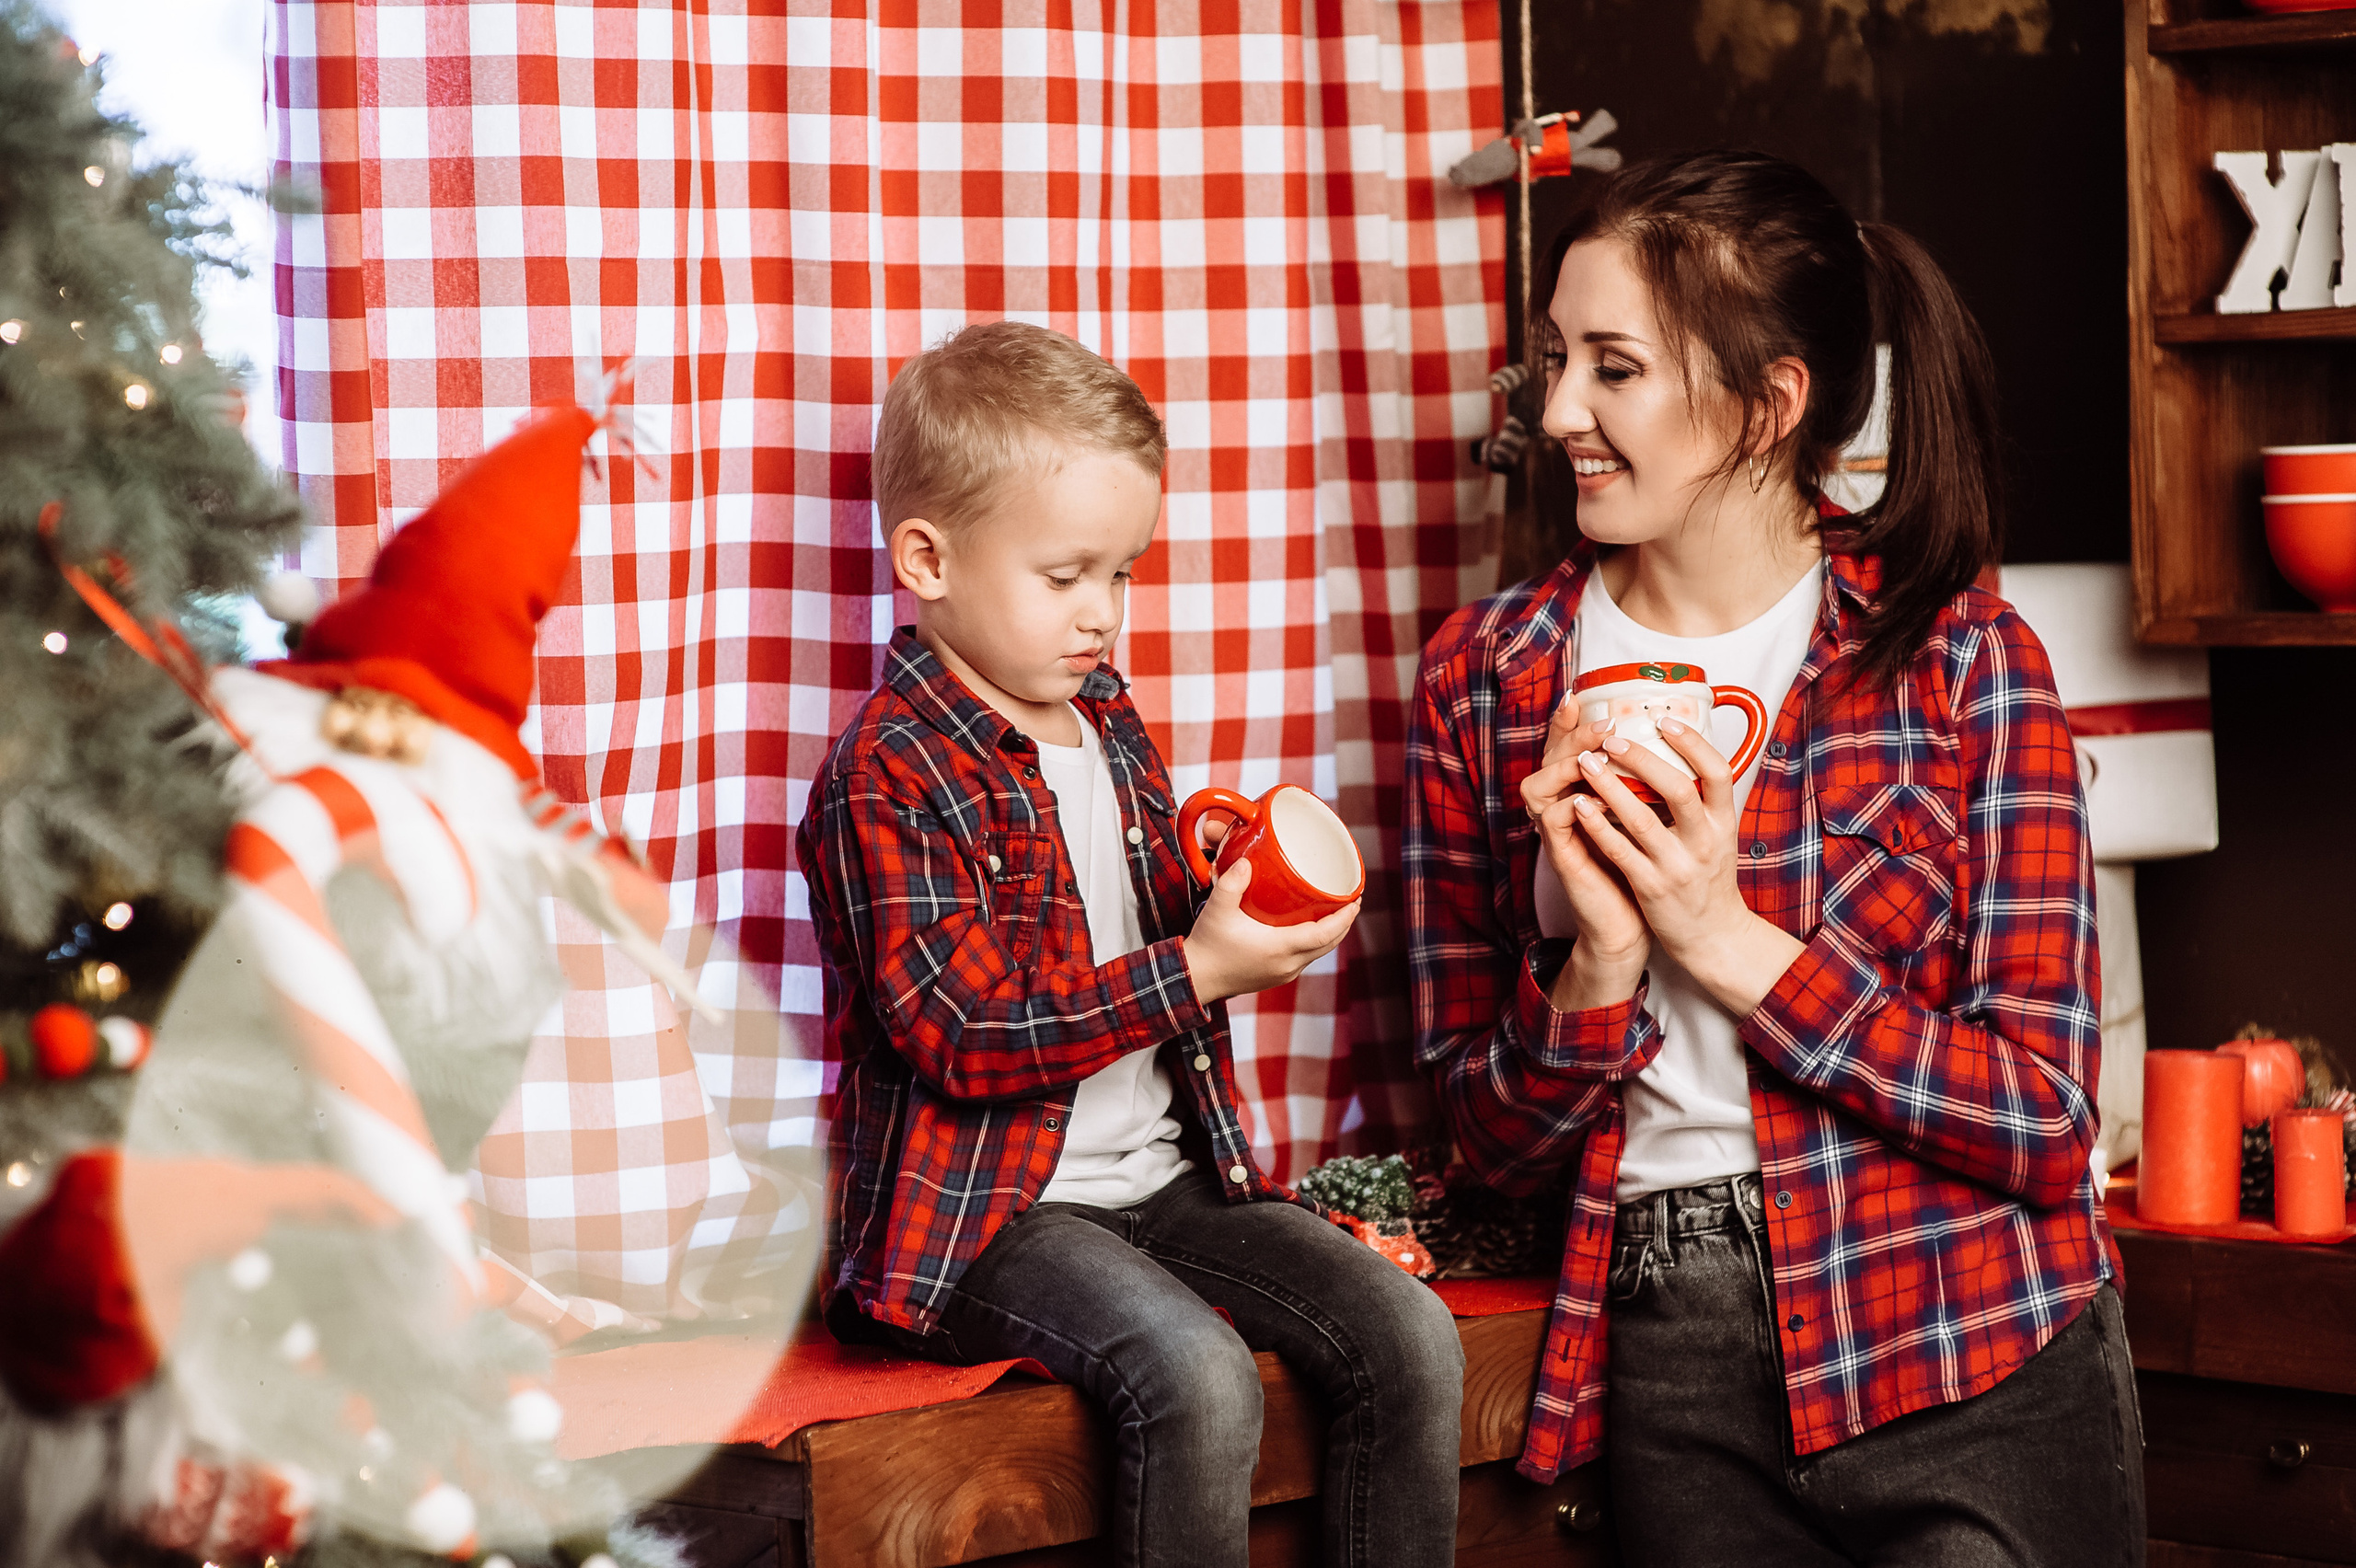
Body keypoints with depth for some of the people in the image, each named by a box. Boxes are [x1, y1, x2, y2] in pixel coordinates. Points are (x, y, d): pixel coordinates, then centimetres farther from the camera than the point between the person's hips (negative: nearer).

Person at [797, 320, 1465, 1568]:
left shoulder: (1109, 724, 13)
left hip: (1164, 1168, 8)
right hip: (992, 1205, -8)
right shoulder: (889, 776, -13)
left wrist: (1242, 897, 4)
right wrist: (1191, 973, -22)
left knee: (1410, 1338, -8)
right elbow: (959, 1034, -20)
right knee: (1198, 1377, -32)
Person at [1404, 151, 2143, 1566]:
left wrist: (1730, 943, -16)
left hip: (1977, 1370, -2)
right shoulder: (1486, 681, 2)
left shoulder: (1966, 662, -6)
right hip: (1678, 1365, 2)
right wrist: (1600, 966, -15)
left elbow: (2048, 1120, -11)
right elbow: (1497, 1139, 4)